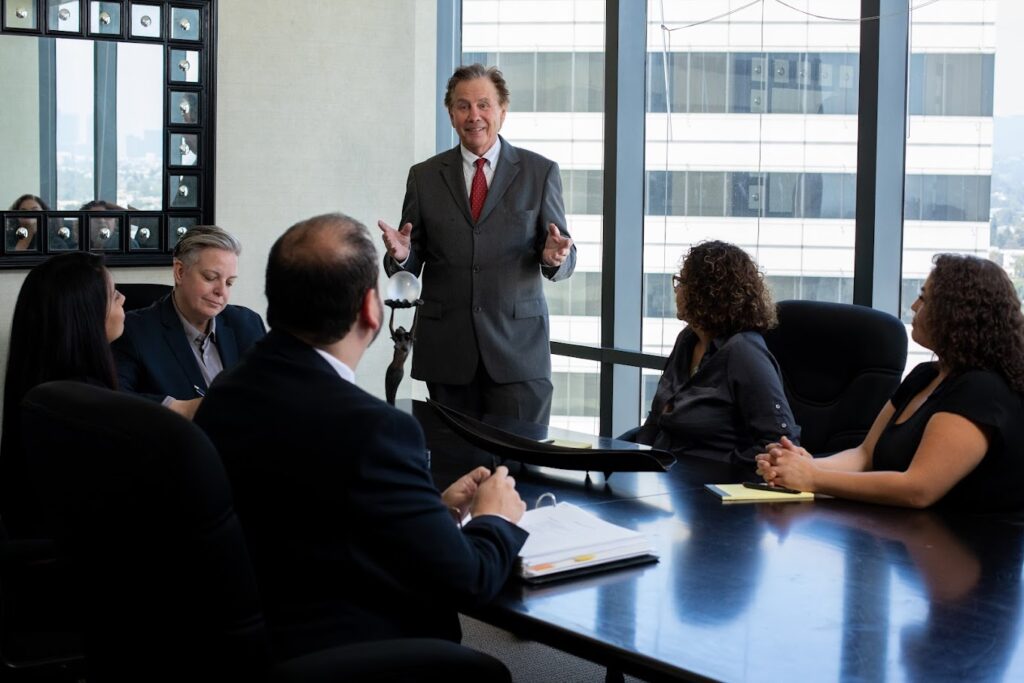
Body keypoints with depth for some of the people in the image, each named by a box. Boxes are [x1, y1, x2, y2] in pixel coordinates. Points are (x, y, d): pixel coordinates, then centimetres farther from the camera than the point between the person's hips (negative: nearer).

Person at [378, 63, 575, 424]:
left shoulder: (540, 172, 5)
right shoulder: (424, 177, 8)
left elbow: (564, 257, 5)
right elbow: (410, 266, 8)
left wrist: (554, 257, -18)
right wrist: (401, 255, -14)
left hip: (518, 348, -1)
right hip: (447, 351, 1)